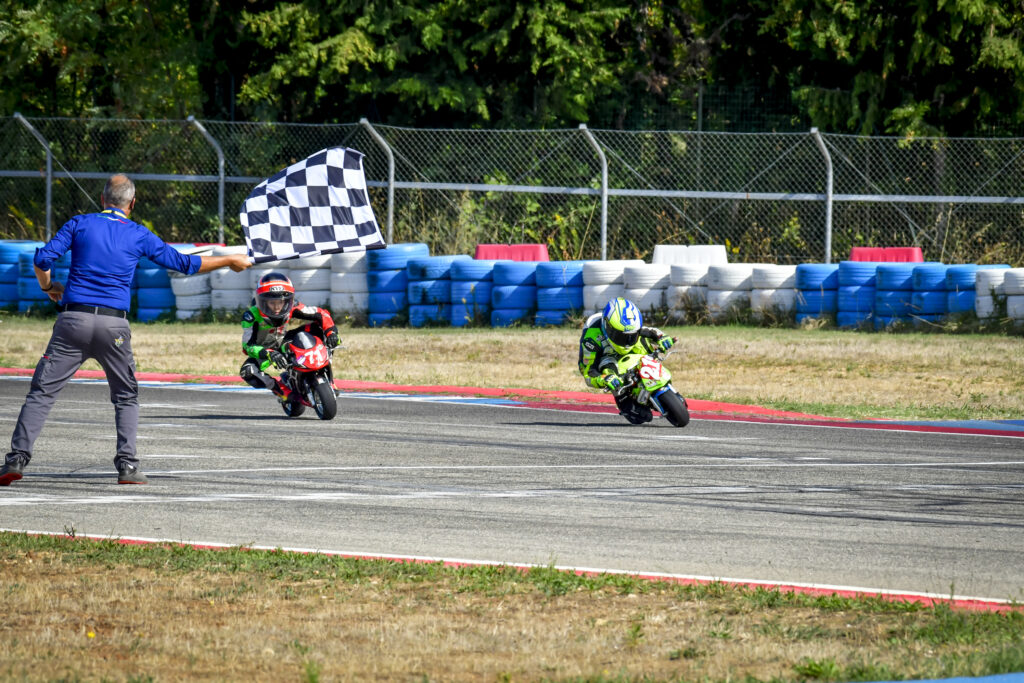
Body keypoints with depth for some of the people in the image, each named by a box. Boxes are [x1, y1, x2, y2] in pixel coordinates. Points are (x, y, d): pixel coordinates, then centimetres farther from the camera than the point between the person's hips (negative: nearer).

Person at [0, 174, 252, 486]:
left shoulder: (80, 224, 8)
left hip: (73, 320, 0)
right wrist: (230, 261, 23)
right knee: (126, 396, 17)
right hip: (114, 326, 0)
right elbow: (183, 263, 12)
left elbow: (43, 258, 0)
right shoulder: (139, 235, 7)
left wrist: (49, 287, 20)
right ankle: (127, 464, 5)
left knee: (42, 391, 2)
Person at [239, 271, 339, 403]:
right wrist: (269, 354, -56)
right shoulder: (251, 316, -33)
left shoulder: (291, 308, -22)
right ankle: (282, 389, -20)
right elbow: (248, 345, -39)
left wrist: (331, 331, -34)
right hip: (263, 349, -3)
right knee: (247, 372, -36)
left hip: (283, 342, 3)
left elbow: (320, 314, -15)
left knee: (318, 329, -15)